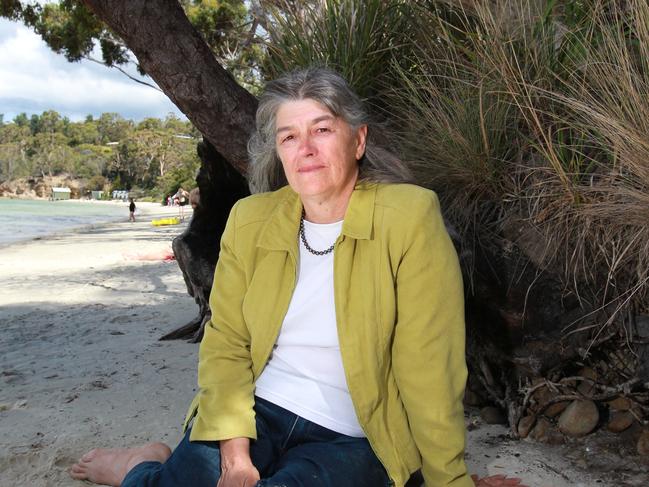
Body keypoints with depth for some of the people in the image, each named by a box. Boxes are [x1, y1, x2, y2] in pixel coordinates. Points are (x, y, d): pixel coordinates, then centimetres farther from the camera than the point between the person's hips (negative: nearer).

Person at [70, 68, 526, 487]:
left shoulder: (410, 215, -15)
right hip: (255, 411, 2)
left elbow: (430, 367, -14)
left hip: (352, 440, -2)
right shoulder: (250, 219, -1)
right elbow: (226, 340, 0)